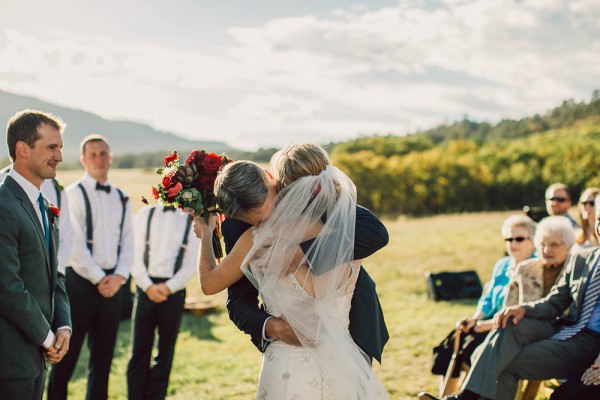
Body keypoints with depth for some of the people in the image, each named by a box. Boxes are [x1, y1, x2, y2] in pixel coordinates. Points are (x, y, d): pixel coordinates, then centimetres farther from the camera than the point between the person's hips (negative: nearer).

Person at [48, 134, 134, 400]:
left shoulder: (121, 199, 12)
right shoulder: (74, 195, -4)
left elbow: (128, 243, 9)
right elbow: (74, 244, -12)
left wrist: (119, 276, -5)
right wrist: (98, 278, -13)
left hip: (112, 285, 5)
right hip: (81, 282, -5)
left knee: (103, 357, 11)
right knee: (67, 355, -1)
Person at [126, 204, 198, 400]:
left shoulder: (191, 222, 4)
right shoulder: (145, 215, 6)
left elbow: (192, 264, 1)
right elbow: (135, 254, 1)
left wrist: (168, 287, -11)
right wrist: (148, 286, -9)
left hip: (174, 292, 0)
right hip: (146, 288, 0)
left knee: (165, 353, 6)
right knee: (139, 350, 2)